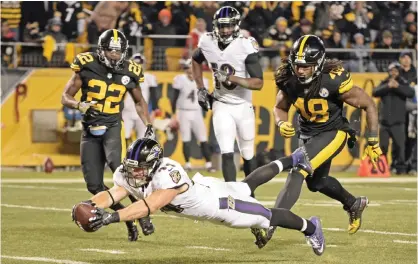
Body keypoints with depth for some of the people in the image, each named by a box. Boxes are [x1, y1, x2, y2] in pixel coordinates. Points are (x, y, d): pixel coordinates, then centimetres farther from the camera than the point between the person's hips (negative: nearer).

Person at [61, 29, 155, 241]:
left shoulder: (128, 72, -1)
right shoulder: (87, 67, -6)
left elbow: (139, 101, 17)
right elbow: (65, 97, 0)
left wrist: (148, 126, 4)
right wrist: (79, 105, -21)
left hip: (113, 127, -2)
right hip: (90, 129, 2)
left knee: (118, 166, -30)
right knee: (94, 185, -3)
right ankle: (128, 219, 11)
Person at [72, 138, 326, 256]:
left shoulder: (168, 176, -45)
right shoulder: (128, 176, -22)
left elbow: (148, 206, -56)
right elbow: (109, 195, -30)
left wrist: (112, 217, -66)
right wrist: (89, 206, -51)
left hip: (218, 203, -8)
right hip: (201, 189, 8)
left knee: (267, 218, 14)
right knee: (249, 184, 31)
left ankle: (310, 227, 40)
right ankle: (293, 160, 55)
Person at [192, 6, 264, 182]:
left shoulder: (245, 46, -20)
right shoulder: (207, 43, -9)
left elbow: (258, 83, -23)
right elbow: (196, 61, 16)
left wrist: (231, 78, -31)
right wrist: (200, 89, 8)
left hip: (243, 106, -1)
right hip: (221, 106, 1)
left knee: (248, 155, 13)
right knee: (227, 154, -15)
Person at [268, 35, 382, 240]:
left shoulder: (334, 80, -29)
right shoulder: (289, 79, -17)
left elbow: (369, 105, -17)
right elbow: (279, 108, 2)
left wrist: (373, 142, -15)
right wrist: (282, 124, -22)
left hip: (332, 133, -7)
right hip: (307, 134, 7)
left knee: (297, 172, -25)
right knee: (316, 182, 24)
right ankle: (354, 204, 51)